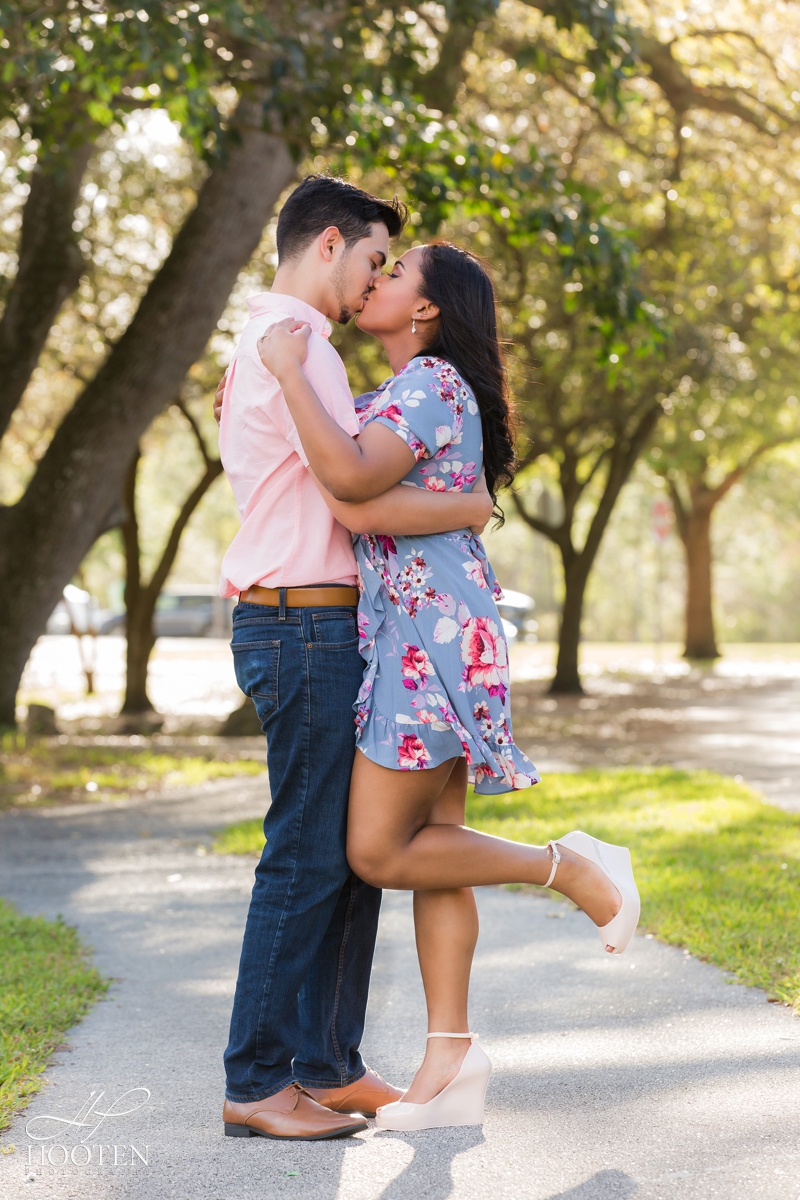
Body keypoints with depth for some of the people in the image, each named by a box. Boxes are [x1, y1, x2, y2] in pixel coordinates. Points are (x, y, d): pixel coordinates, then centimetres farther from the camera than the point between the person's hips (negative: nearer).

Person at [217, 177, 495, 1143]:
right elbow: (364, 504, -21)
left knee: (352, 851, 11)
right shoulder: (296, 348, -14)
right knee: (307, 856, -6)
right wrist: (472, 507, -6)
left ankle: (328, 1066, 17)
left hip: (302, 627, 10)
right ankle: (257, 1083, 2)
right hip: (308, 628, -10)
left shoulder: (256, 352, 20)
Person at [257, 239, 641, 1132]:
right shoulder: (398, 395, 20)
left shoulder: (432, 382, -12)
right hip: (407, 642, 10)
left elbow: (352, 479, -28)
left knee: (379, 853, -8)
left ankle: (572, 867, 3)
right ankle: (452, 1058, 7)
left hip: (431, 638, -10)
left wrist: (289, 369, -19)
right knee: (429, 849, 6)